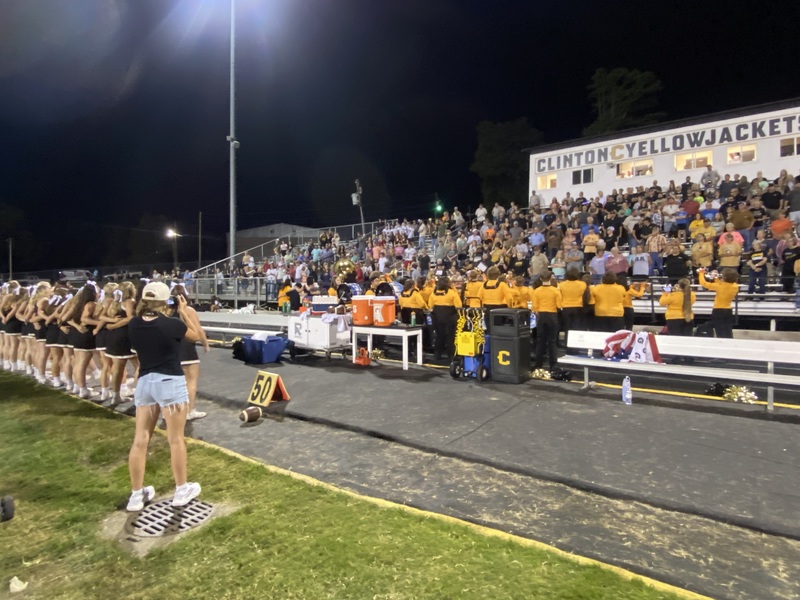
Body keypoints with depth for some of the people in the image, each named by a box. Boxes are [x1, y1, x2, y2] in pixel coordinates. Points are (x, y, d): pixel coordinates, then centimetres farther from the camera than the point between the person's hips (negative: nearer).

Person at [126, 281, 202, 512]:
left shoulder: (133, 325, 0)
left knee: (140, 438, 10)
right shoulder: (172, 324, -15)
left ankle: (136, 494, 21)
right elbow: (196, 336, 4)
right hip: (170, 382, -5)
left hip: (144, 382, 5)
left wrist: (143, 309, 17)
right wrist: (183, 312, 7)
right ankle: (182, 490, 18)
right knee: (176, 438, 6)